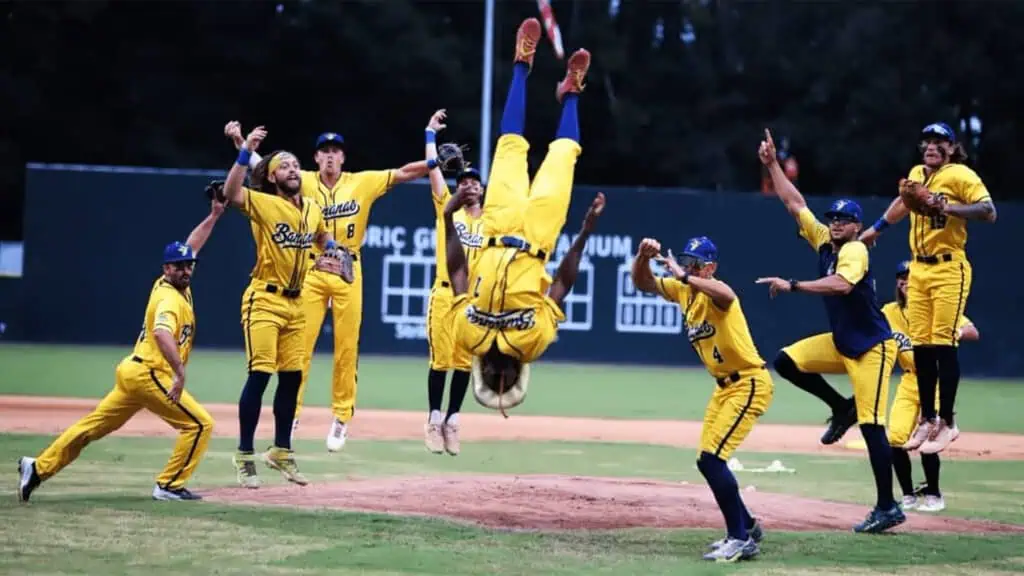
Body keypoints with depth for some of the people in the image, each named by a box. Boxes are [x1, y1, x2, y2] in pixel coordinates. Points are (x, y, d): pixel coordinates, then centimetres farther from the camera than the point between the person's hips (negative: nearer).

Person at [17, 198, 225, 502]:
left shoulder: (171, 284, 11)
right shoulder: (171, 298, -17)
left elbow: (191, 246, 28)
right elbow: (162, 333, -38)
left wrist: (214, 216, 24)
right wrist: (179, 373, -45)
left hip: (132, 372, 10)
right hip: (149, 375, -10)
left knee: (94, 426, 11)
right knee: (200, 423, -6)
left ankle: (38, 467, 11)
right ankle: (169, 486, -5)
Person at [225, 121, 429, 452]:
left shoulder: (363, 183, 3)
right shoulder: (304, 182, 2)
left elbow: (404, 174, 0)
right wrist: (239, 142, -19)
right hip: (311, 271, -1)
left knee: (347, 348, 4)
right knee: (300, 345, -2)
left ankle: (341, 418, 13)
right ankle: (290, 414, 5)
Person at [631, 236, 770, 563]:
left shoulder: (714, 291, -20)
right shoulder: (683, 290, 5)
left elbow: (726, 296, -45)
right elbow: (642, 283, 5)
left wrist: (685, 276, -48)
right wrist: (643, 257, -15)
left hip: (750, 383, -10)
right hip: (724, 386, 10)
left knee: (711, 459, -17)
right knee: (708, 462, 14)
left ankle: (741, 539, -9)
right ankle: (746, 527, 31)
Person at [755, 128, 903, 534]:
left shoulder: (855, 250, -17)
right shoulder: (823, 240, 6)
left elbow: (841, 285, -37)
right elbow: (795, 203, 10)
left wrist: (792, 286, -38)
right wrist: (772, 164, 4)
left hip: (871, 347, -8)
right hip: (840, 342, 8)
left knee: (871, 425, -11)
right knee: (787, 361, -1)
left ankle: (888, 508, -7)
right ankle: (842, 409, 14)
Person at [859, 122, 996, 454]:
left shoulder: (960, 175, -8)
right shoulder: (916, 174, 14)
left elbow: (988, 212, -19)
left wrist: (948, 208, -30)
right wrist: (877, 228, 42)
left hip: (949, 269, -7)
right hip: (918, 268, 7)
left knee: (943, 344, -11)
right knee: (920, 345, 6)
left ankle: (947, 422, -6)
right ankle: (928, 420, 15)